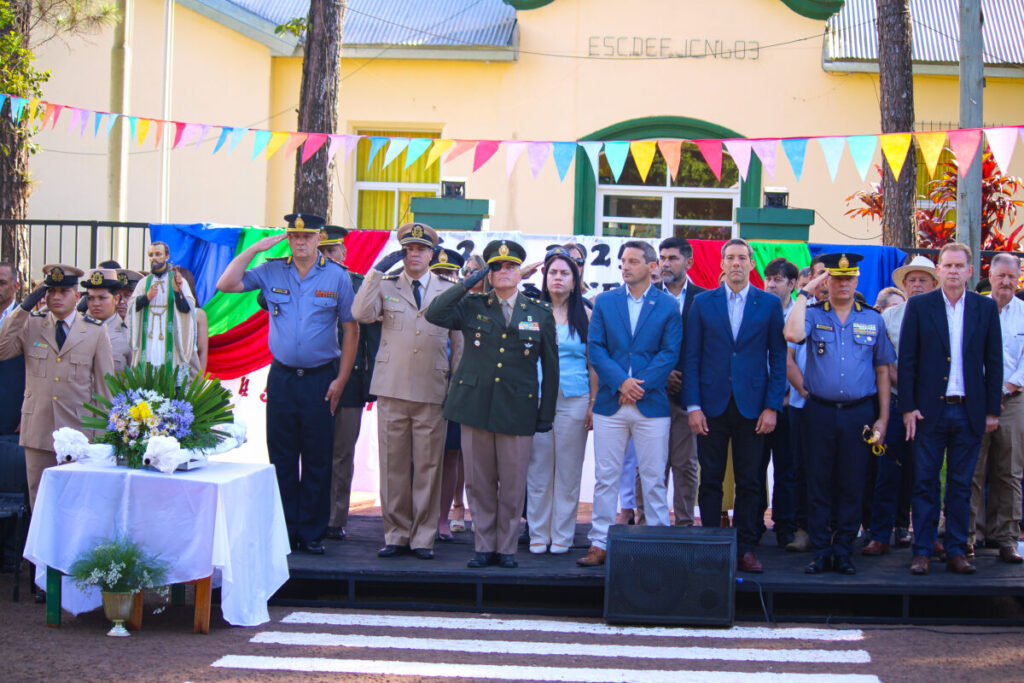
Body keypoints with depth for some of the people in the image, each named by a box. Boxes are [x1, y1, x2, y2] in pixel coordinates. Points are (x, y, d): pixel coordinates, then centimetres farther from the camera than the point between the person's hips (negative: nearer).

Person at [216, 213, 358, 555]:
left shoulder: (337, 277, 0)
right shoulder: (272, 272, 5)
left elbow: (351, 330, 2)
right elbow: (225, 284, -1)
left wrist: (340, 380, -3)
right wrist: (256, 249, -6)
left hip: (320, 379, -2)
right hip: (281, 377, 2)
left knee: (317, 459, 1)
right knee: (281, 458, 4)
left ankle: (312, 533, 9)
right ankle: (284, 530, 12)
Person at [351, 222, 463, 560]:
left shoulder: (449, 291, 11)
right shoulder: (386, 286, 10)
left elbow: (460, 341, 13)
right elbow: (361, 314, -9)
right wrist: (377, 271, -9)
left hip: (433, 392, 0)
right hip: (392, 390, 0)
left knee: (428, 467, 1)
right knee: (393, 465, 2)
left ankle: (423, 537, 9)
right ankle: (396, 534, 11)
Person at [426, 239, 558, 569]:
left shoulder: (540, 312, 7)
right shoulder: (472, 306, 7)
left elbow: (550, 365, 9)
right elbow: (434, 314, -10)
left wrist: (547, 413, 6)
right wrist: (469, 282, -9)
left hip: (518, 409, -1)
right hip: (475, 405, 1)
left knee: (513, 485, 1)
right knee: (479, 483, 5)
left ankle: (506, 548, 13)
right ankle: (484, 547, 15)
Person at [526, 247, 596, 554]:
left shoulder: (585, 316, 7)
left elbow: (593, 363, 5)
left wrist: (593, 404, -1)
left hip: (574, 400, -1)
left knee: (568, 470, 1)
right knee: (538, 469, 1)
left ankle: (562, 536, 9)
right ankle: (538, 534, 9)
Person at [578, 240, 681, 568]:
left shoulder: (668, 305, 4)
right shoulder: (604, 302, 9)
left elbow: (670, 353, -2)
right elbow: (595, 347, 1)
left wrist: (640, 385, -13)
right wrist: (621, 381, -12)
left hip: (652, 405, -2)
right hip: (610, 404, 2)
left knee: (654, 479, 2)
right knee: (605, 478, 4)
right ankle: (600, 544, 10)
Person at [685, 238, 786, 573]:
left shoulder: (769, 304, 5)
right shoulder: (703, 303, 6)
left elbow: (778, 357, 4)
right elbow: (692, 357, 4)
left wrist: (772, 407, -4)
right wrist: (693, 405, -4)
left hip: (752, 405, 0)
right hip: (712, 404, 0)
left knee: (749, 482, 4)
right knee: (710, 480, 3)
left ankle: (746, 548, 11)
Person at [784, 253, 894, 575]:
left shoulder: (873, 319, 9)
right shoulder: (813, 315, 4)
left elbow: (882, 370, 10)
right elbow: (792, 334, -20)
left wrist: (883, 418, 4)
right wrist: (804, 293, -11)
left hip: (859, 413, 1)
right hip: (820, 412, -1)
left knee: (851, 486, 4)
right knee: (819, 484, 2)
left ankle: (843, 551, 13)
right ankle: (821, 552, 10)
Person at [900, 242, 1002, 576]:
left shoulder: (986, 308, 7)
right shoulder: (919, 306, 2)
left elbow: (994, 362, 7)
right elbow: (906, 360, 1)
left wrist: (992, 410, 3)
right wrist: (908, 407, -5)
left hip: (969, 411, 1)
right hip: (930, 410, -1)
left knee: (961, 486, 7)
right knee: (924, 483, 1)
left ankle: (956, 551, 14)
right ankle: (922, 551, 7)